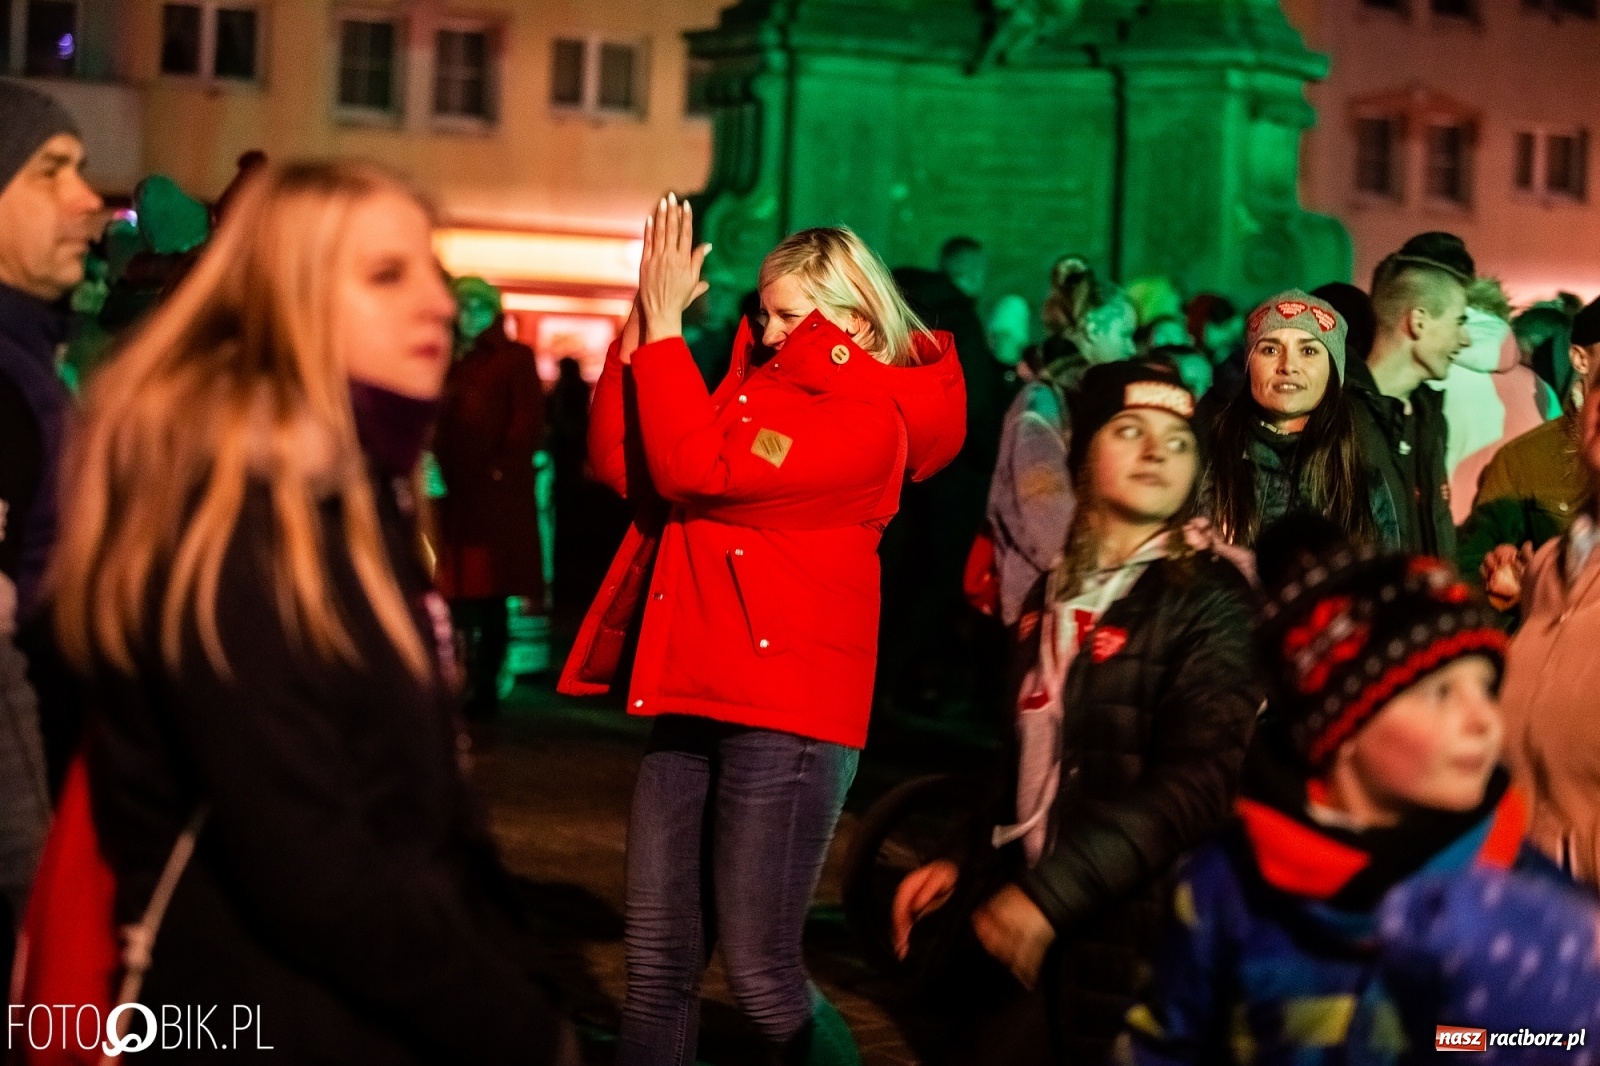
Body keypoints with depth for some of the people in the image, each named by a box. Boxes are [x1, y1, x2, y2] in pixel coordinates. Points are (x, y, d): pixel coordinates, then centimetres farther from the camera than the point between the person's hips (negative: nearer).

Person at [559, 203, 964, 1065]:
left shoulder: (866, 423, -9)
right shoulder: (758, 383, 15)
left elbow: (693, 472, -19)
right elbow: (621, 465, 8)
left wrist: (665, 323, -12)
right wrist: (639, 324, 0)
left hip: (784, 713, -7)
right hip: (695, 700, 7)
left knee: (760, 974, -5)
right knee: (657, 969, 8)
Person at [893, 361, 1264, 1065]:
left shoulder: (1211, 602, -7)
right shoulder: (1054, 598, 15)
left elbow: (1199, 781, -19)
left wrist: (1049, 894, -24)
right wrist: (967, 867, 10)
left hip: (1119, 946, -7)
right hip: (1034, 932, 7)